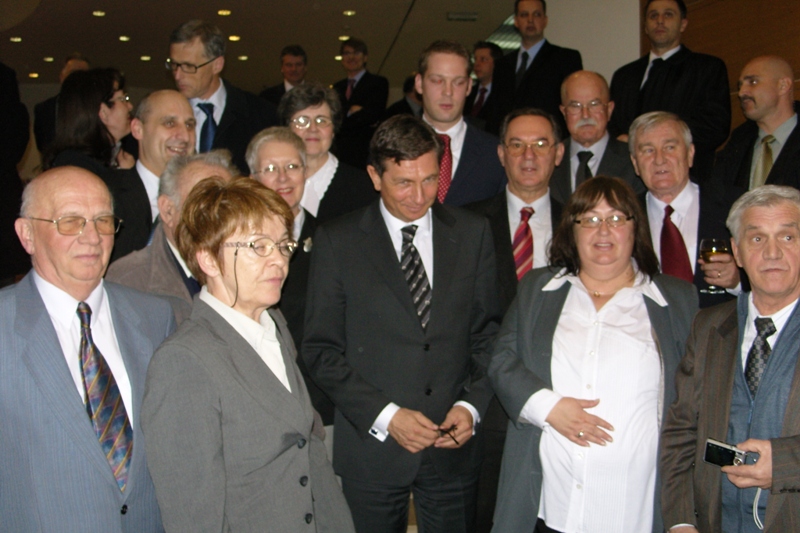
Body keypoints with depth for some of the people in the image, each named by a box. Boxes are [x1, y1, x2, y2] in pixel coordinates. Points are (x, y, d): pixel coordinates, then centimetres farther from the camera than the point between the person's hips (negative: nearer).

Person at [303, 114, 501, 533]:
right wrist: (384, 415, -14)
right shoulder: (337, 242, -5)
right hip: (371, 447, -1)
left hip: (454, 446, 2)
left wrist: (472, 405, -8)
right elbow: (321, 349, -5)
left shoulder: (472, 234, 3)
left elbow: (488, 332, 6)